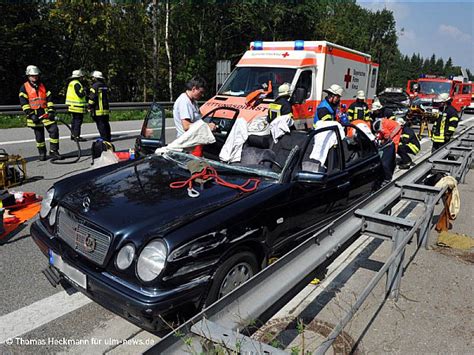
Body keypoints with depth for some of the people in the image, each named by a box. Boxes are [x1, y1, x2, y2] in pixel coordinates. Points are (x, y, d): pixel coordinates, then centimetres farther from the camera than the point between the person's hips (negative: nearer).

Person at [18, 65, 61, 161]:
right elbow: (24, 102, -5)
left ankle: (53, 151, -1)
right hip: (34, 115, -2)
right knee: (39, 135, 5)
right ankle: (42, 153, 18)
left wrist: (51, 111, -1)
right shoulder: (24, 87, 2)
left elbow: (49, 99, 11)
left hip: (45, 113, 2)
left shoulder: (43, 86, 13)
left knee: (54, 130, -11)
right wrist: (30, 114, -14)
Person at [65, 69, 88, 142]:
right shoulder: (77, 84, -14)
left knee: (74, 120, 16)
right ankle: (77, 136, -8)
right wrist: (84, 91, -4)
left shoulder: (71, 83, 19)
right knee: (78, 121, -8)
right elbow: (80, 94, -21)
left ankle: (73, 135, 23)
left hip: (72, 106, 10)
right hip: (77, 107, -10)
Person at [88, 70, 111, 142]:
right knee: (106, 124, 13)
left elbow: (92, 98, -14)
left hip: (98, 110, -7)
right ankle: (108, 138, 18)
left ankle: (104, 138, -4)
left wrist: (90, 108, -6)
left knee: (101, 125, -4)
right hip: (106, 109, 7)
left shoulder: (95, 86, -10)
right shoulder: (105, 86, 13)